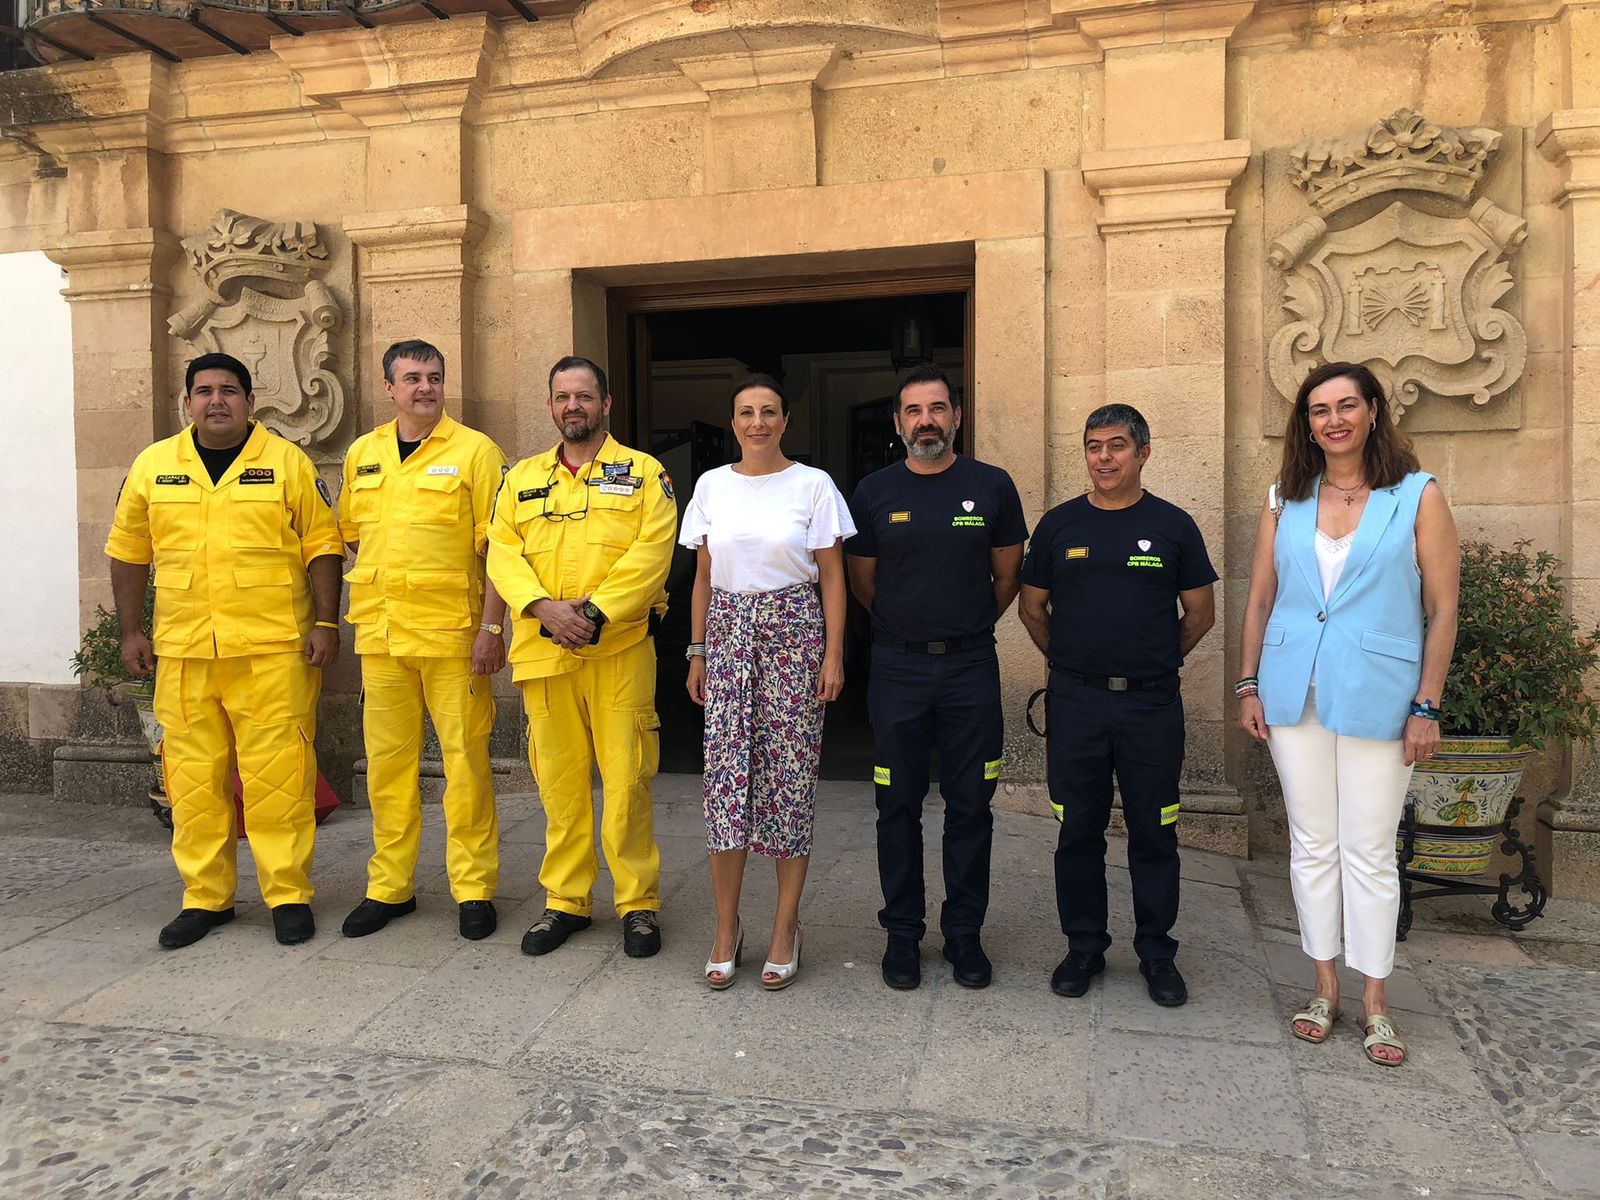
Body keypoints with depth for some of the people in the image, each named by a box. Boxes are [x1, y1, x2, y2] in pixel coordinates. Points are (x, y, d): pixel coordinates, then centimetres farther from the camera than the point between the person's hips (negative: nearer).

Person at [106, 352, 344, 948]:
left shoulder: (287, 462, 2)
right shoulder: (152, 465, 10)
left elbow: (322, 547, 1)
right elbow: (128, 553, 15)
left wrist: (326, 623, -7)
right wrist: (130, 632, 10)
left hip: (273, 648, -3)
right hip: (183, 652, 3)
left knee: (277, 774, -2)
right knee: (193, 776, 8)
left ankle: (289, 894, 10)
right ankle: (205, 896, 21)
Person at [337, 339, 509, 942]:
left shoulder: (474, 451, -2)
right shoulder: (362, 454, 13)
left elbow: (497, 547, -6)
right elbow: (354, 536, 20)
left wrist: (491, 627, -12)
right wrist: (360, 619, 12)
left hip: (452, 633, -4)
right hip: (381, 636, 5)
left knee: (465, 762, 0)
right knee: (387, 762, 10)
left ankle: (473, 888, 12)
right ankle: (389, 886, 23)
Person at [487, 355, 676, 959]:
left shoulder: (643, 473, 6)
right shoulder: (522, 478, 16)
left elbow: (651, 553, -6)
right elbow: (502, 552, 6)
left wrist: (596, 612, -16)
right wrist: (544, 607, -12)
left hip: (620, 648, -3)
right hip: (543, 650, 3)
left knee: (626, 779, -2)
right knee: (558, 779, 9)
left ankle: (639, 902, 12)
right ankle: (566, 900, 22)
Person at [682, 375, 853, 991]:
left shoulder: (812, 484, 0)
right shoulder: (712, 486, 9)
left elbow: (832, 576, 0)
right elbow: (703, 577, 13)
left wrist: (833, 655, -6)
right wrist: (697, 651, 9)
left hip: (794, 634, -2)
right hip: (729, 633, 3)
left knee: (789, 777, 1)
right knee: (724, 776, -1)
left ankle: (785, 929, 13)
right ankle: (726, 928, 12)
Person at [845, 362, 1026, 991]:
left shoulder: (992, 486, 1)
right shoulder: (874, 492, 2)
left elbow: (1007, 577, 10)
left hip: (971, 667, 0)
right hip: (897, 669, 0)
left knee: (970, 807, 7)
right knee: (898, 807, 7)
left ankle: (964, 933, 21)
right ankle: (902, 932, 20)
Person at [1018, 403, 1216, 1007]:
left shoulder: (1173, 525, 3)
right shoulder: (1059, 524, 5)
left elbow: (1201, 613, 9)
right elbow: (1032, 607, 12)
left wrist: (1157, 662, 10)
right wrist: (1071, 663, 11)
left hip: (1152, 704, 0)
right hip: (1075, 703, 1)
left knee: (1154, 834, 7)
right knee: (1079, 832, 8)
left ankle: (1157, 952, 23)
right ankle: (1083, 947, 23)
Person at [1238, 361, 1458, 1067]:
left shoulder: (1418, 496, -1)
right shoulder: (1285, 500, 7)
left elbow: (1442, 609, -3)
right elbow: (1259, 599, 9)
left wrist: (1426, 707, -7)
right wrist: (1248, 685, 4)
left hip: (1377, 697, -3)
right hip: (1294, 693, 3)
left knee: (1369, 851, 4)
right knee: (1312, 844, 10)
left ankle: (1374, 1001, 19)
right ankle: (1325, 987, 24)